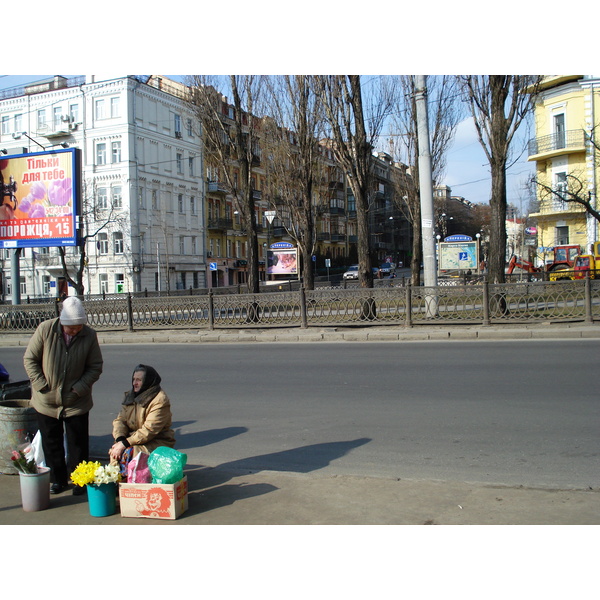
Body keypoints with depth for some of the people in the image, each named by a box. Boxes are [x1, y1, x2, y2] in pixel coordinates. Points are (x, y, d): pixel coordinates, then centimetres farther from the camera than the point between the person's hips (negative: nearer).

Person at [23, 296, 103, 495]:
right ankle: (57, 479, 28)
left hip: (76, 402, -1)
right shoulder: (45, 330, -13)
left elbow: (95, 367, -3)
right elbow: (30, 359, -5)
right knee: (51, 443, 13)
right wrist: (41, 386, -12)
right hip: (47, 401, 1)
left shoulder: (89, 335, -12)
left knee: (78, 443, 8)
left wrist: (80, 388, -14)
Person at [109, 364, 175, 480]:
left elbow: (149, 429, -22)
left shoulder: (160, 400, -16)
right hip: (133, 438, 6)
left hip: (158, 442, -6)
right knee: (114, 450, -23)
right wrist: (120, 439, -18)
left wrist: (125, 443, -25)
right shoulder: (130, 396, 10)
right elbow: (120, 420, 3)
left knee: (129, 452, -30)